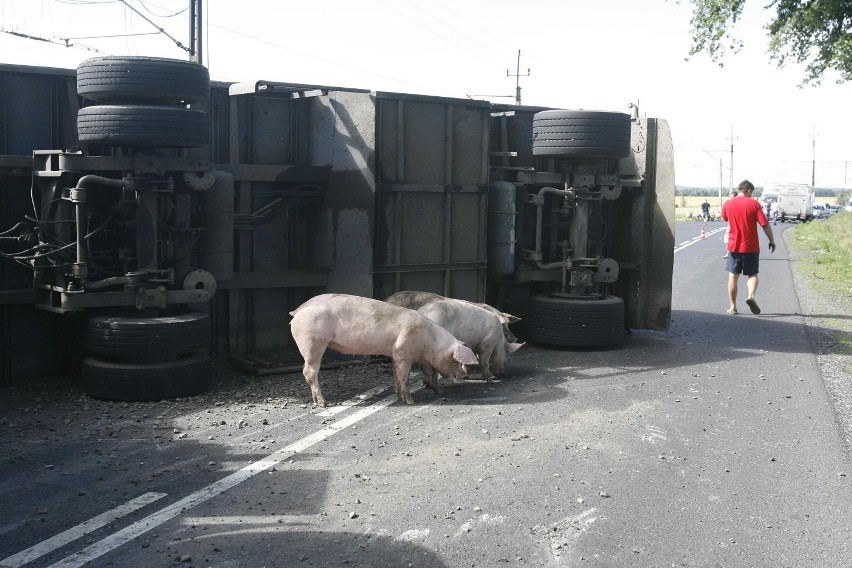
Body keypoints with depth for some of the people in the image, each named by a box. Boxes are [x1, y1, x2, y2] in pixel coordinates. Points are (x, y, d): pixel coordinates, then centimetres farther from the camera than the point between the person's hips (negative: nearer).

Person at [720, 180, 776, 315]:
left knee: (733, 276, 9)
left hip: (734, 246, 2)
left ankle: (733, 307, 8)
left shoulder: (727, 204, -1)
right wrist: (771, 240, 1)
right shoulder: (754, 204, -8)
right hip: (751, 247, -1)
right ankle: (751, 296, -16)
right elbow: (765, 224, -9)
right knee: (753, 274, 11)